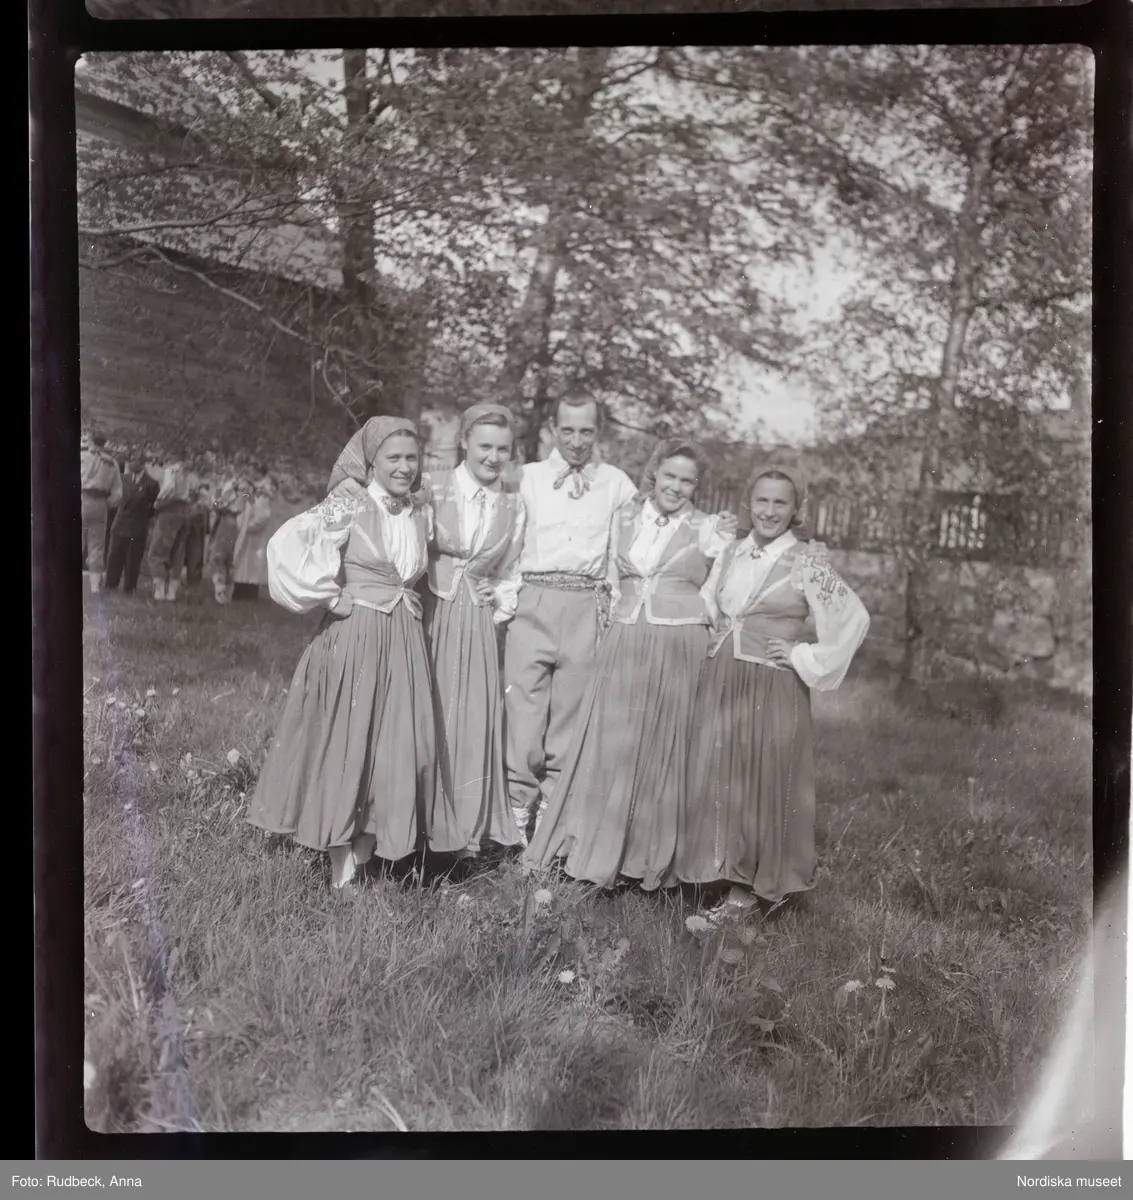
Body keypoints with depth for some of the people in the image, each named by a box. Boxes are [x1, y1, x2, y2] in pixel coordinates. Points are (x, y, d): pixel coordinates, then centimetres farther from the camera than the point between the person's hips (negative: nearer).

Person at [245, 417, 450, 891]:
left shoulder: (421, 512, 9)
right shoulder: (348, 505, -10)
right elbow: (288, 544, -20)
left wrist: (407, 603, 12)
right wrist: (331, 598, -15)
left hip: (402, 643, 6)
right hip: (351, 641, -6)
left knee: (395, 747, 6)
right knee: (345, 744, 1)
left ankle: (365, 853, 19)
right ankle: (342, 868, 12)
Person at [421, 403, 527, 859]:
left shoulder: (514, 503, 7)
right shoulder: (431, 487, -4)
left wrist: (500, 611, 6)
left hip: (477, 625, 3)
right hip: (430, 616, -2)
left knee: (473, 722, 5)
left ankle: (467, 829, 19)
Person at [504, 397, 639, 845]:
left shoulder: (616, 483, 10)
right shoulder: (528, 477, 8)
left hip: (588, 606, 1)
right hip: (532, 602, 0)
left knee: (570, 712, 4)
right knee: (523, 709, -3)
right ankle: (518, 813, 6)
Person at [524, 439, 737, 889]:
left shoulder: (706, 527, 2)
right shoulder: (625, 517, 10)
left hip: (679, 648, -2)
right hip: (624, 644, 2)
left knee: (664, 750, 5)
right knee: (611, 746, 6)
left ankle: (653, 859, 19)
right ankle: (597, 848, 21)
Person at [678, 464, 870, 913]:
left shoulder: (807, 562, -6)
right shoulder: (730, 554, 10)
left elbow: (854, 619, -8)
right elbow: (705, 608, 22)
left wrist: (805, 659, -7)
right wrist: (712, 645, 9)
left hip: (771, 690, -5)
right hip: (718, 684, 5)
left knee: (760, 786, 1)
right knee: (715, 782, 8)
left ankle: (747, 892, 11)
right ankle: (723, 873, 22)